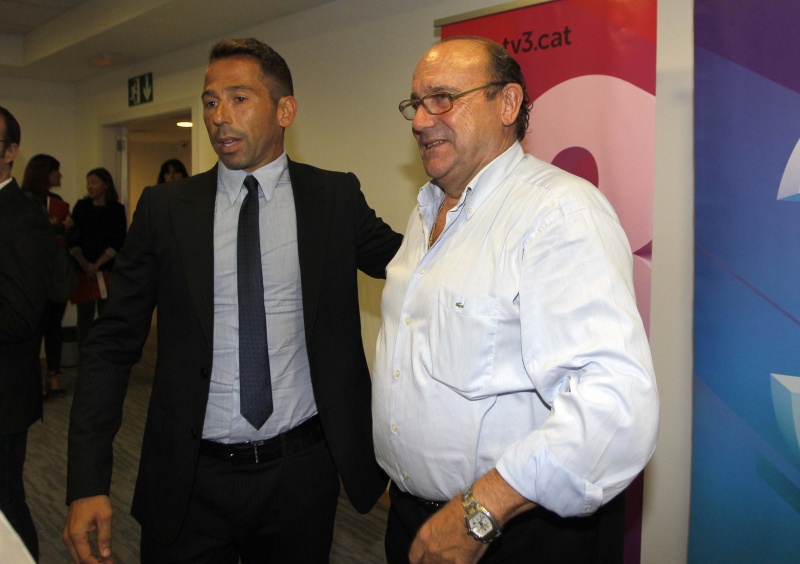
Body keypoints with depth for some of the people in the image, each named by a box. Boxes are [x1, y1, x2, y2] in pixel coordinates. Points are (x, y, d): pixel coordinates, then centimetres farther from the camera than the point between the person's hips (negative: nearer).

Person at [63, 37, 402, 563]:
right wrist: (88, 483, -8)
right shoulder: (165, 208, -1)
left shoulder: (335, 198, -1)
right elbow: (113, 344, -1)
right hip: (190, 482, 0)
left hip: (301, 474, 1)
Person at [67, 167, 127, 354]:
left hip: (108, 270, -1)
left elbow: (117, 242, -5)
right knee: (85, 315, 2)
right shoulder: (81, 206, 8)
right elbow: (72, 239, 2)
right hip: (83, 270, 2)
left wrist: (97, 265, -13)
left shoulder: (117, 209, 2)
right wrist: (85, 264, -11)